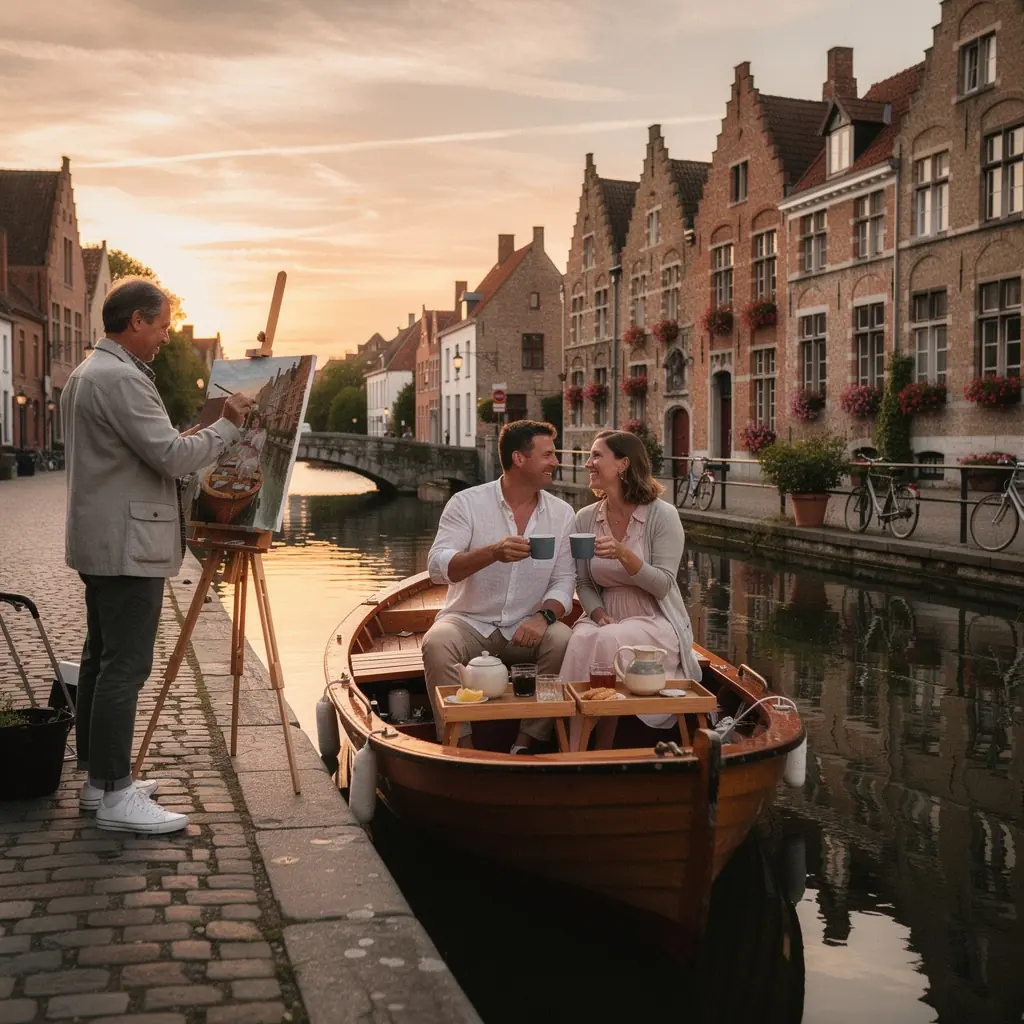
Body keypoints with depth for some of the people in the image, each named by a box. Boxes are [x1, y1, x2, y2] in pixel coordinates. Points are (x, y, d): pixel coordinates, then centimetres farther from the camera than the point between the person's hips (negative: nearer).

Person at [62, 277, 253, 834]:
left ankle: (98, 778, 22)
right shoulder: (122, 378, -18)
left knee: (101, 658, 14)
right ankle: (115, 796, -4)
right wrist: (227, 425, -7)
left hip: (99, 542, 11)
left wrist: (180, 440, 16)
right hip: (127, 544, -11)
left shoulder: (84, 374, 16)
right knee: (124, 667, -8)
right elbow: (172, 457, -20)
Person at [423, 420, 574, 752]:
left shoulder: (561, 513, 4)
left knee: (563, 641, -28)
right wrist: (492, 552, -34)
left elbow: (563, 581, 1)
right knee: (437, 644, -32)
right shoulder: (467, 503, -6)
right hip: (469, 622, -2)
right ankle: (462, 747, -21)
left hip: (527, 629, 2)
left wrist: (544, 616, -22)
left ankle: (526, 745, -14)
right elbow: (437, 567, -18)